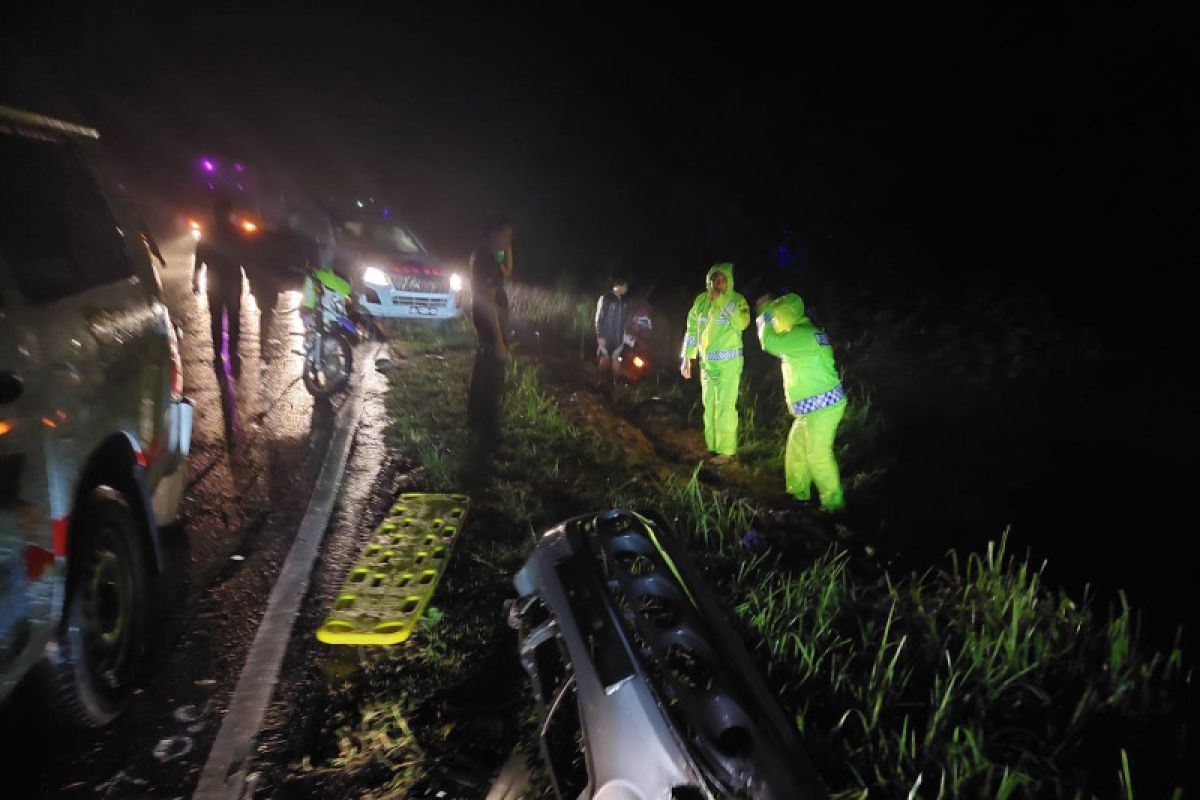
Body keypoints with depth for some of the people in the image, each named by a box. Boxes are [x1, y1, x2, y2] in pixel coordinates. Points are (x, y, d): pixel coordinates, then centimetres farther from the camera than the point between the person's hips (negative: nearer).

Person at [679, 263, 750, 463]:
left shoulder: (737, 300, -8)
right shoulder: (701, 300, 4)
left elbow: (742, 323, -27)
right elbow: (692, 330, 11)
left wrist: (722, 300, -24)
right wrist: (687, 359, 10)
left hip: (729, 363, -5)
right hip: (707, 363, 5)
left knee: (725, 407, -7)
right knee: (708, 406, 12)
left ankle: (726, 450, 2)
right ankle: (712, 446, 24)